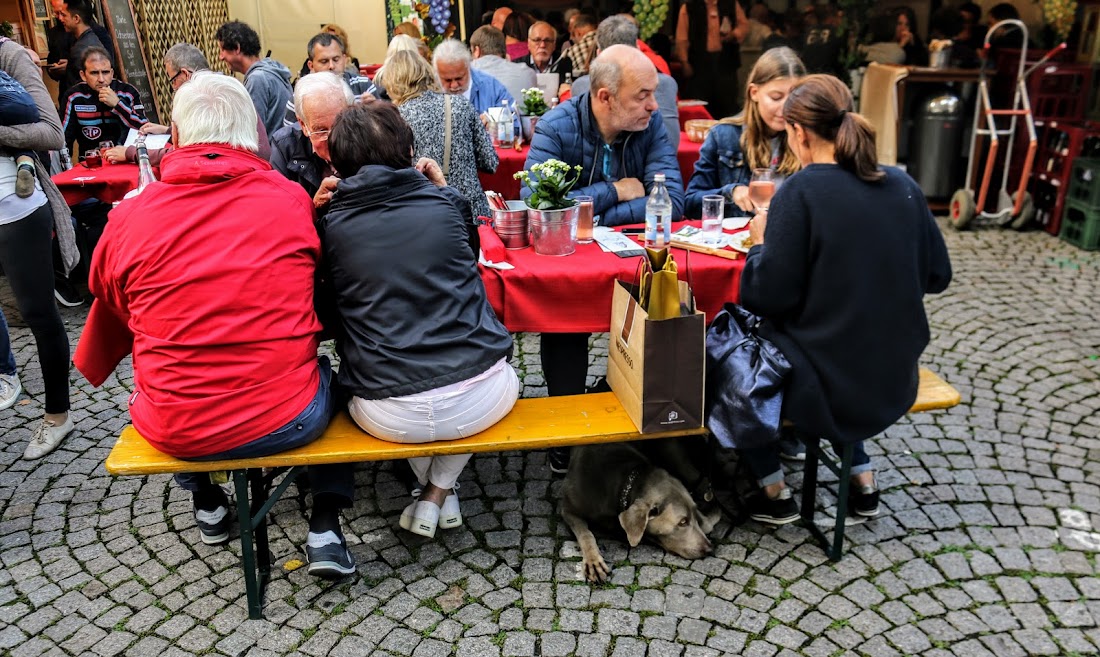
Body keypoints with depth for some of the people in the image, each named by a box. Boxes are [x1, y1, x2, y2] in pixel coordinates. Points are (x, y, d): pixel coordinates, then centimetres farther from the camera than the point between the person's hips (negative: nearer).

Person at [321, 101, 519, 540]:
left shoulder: (331, 226, 0)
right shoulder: (444, 204, 1)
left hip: (389, 416, 1)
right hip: (478, 402, 0)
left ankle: (429, 489, 30)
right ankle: (440, 491, 24)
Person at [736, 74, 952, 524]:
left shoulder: (800, 192, -19)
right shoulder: (902, 185, -1)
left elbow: (770, 295, -19)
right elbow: (937, 276, 6)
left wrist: (760, 242, -2)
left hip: (827, 385, -6)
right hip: (895, 379, 7)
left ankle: (775, 493, 24)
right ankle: (862, 479, 34)